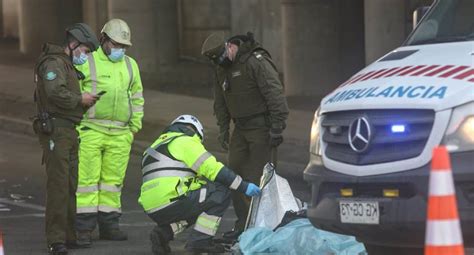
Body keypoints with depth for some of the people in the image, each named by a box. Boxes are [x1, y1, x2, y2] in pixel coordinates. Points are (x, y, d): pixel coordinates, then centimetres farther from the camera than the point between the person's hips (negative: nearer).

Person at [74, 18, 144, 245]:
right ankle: (83, 227, -6)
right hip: (90, 130, -5)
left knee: (113, 180, 6)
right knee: (87, 178, -7)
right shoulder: (86, 62, -1)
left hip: (120, 135, 5)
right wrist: (76, 126, -5)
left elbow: (137, 97, 23)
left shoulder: (130, 65, 15)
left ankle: (108, 225, 13)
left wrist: (134, 127, 16)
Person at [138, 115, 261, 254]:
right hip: (171, 204, -9)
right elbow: (212, 168, -6)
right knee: (221, 193, -1)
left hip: (153, 211, 9)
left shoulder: (158, 145, 29)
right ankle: (201, 240, -5)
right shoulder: (186, 142, 2)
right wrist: (243, 186, -2)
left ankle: (164, 232, 8)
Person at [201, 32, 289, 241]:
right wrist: (222, 129, 17)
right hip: (241, 127, 8)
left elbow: (275, 95, -19)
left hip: (261, 127, -8)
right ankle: (242, 223, 9)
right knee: (235, 172, 3)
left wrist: (277, 127, -21)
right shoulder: (222, 69, 11)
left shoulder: (256, 62, -17)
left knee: (256, 176, -10)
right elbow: (220, 102, 22)